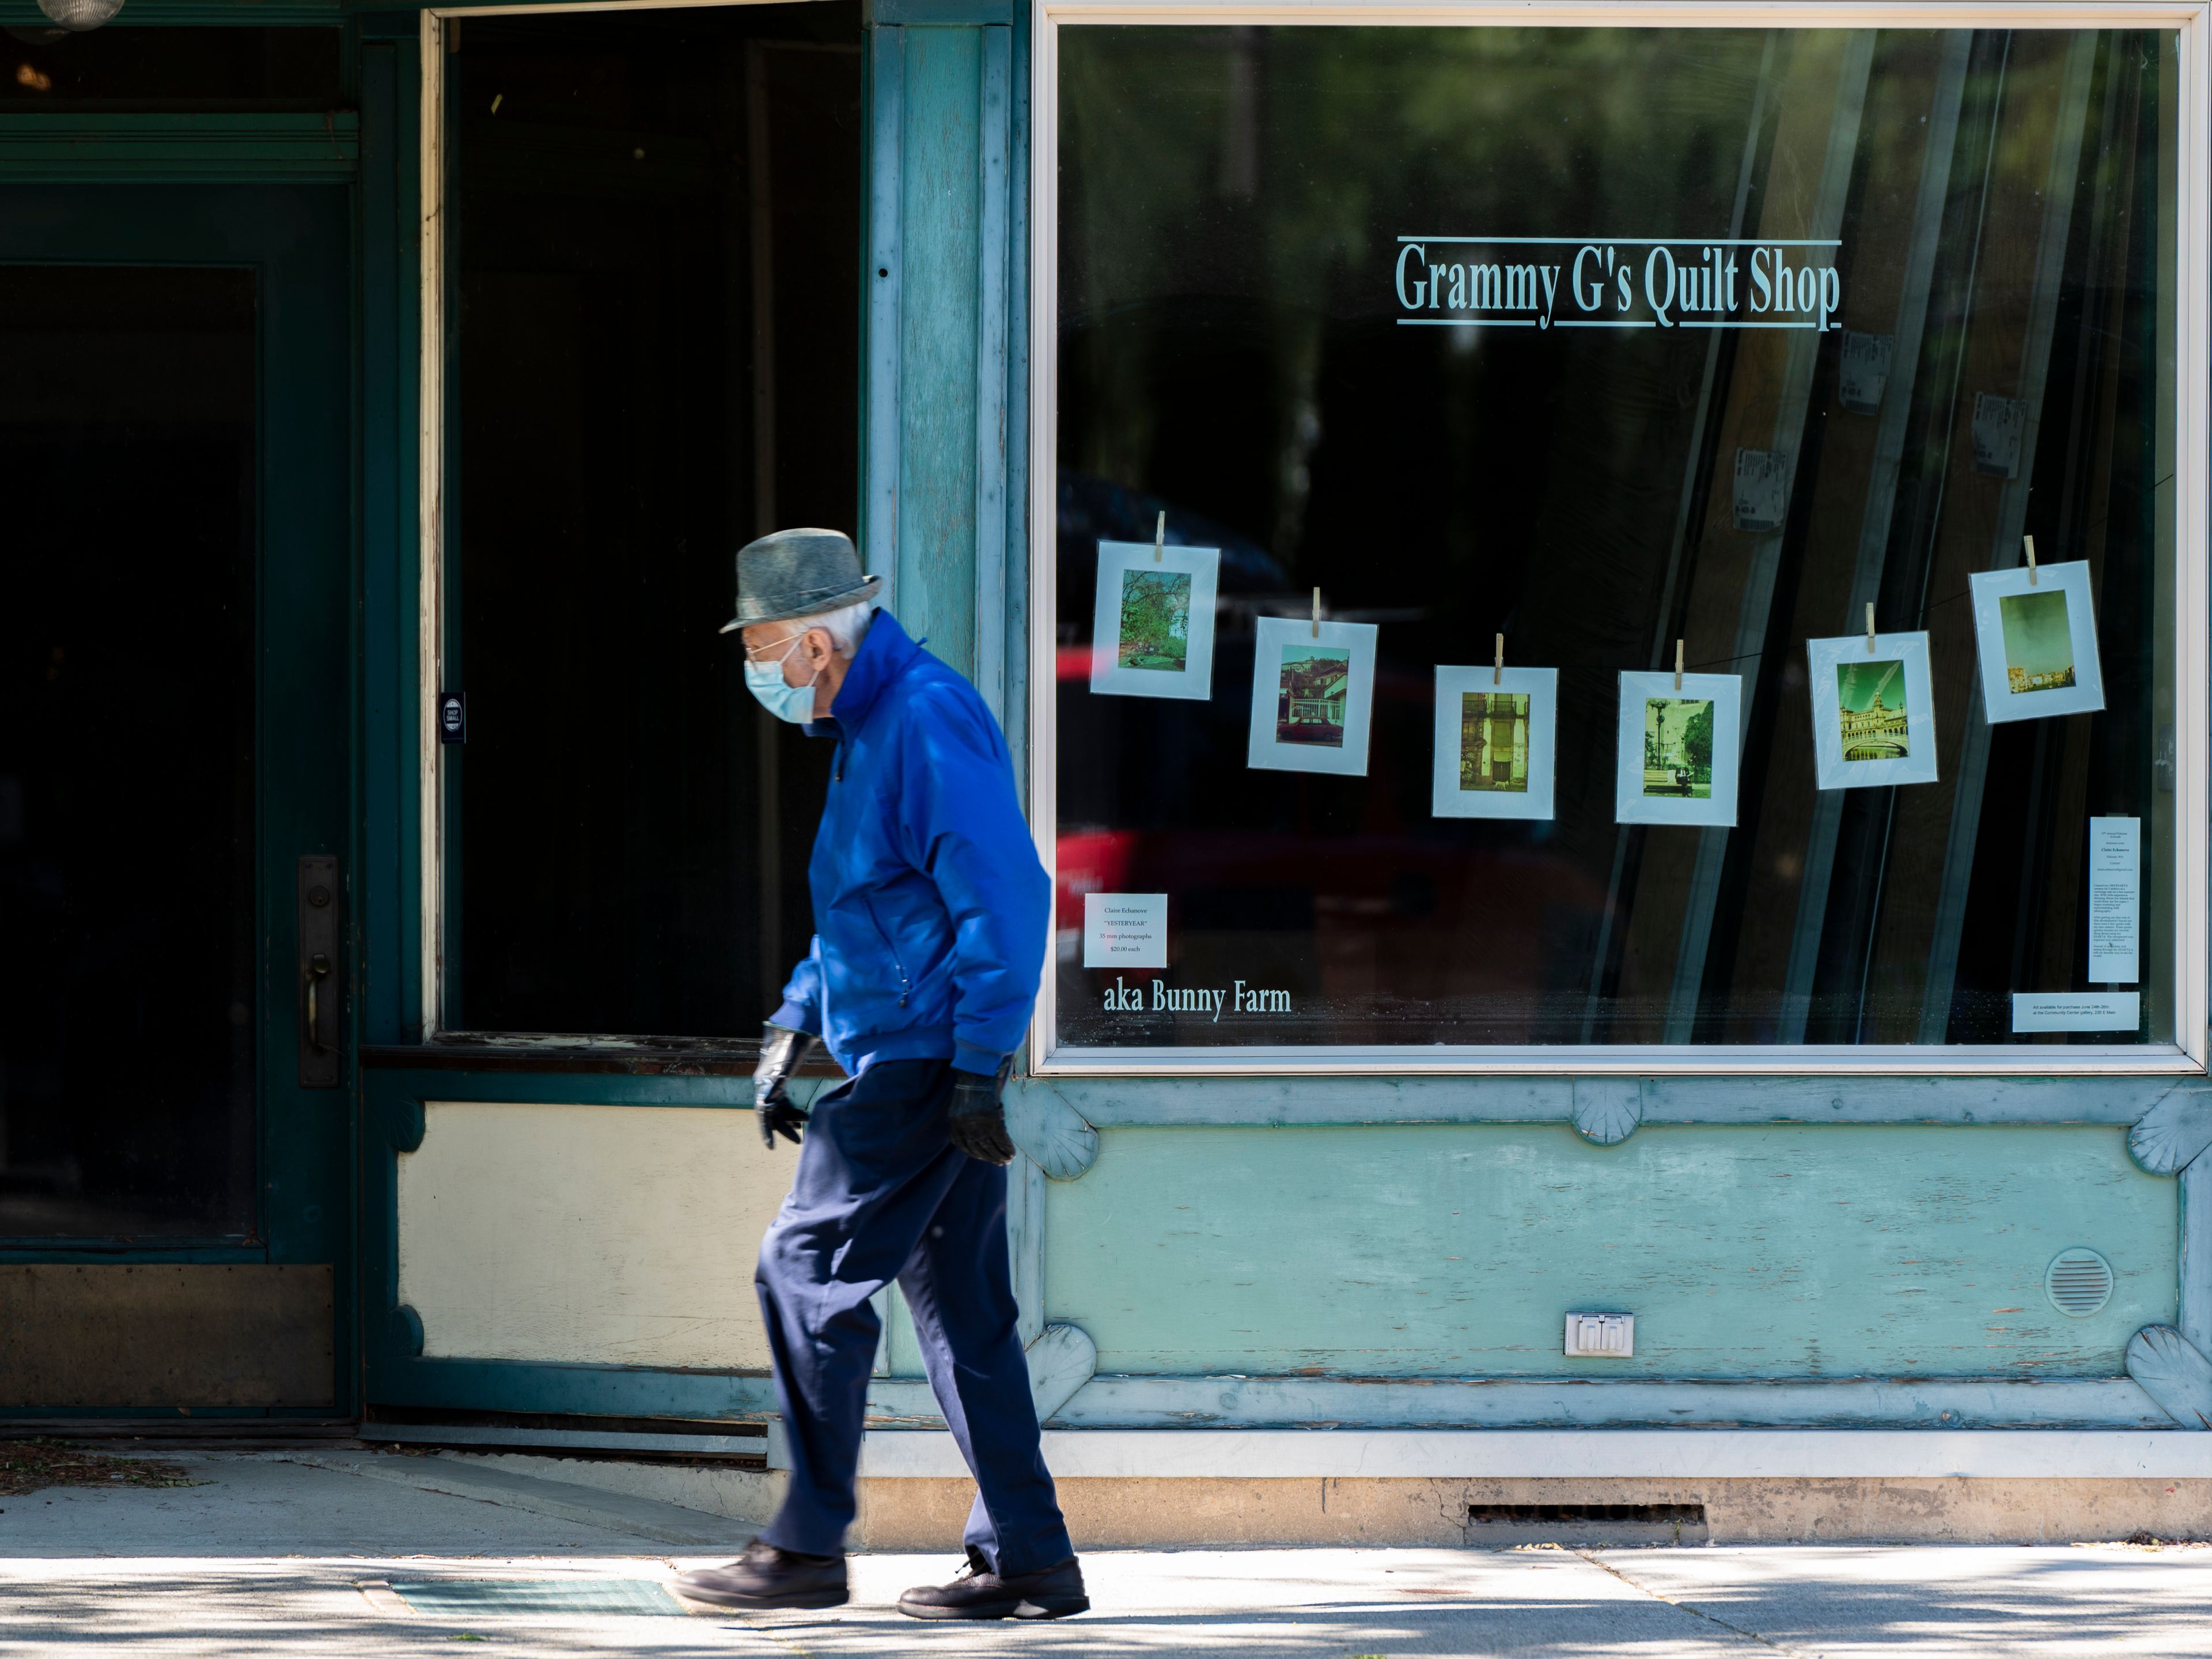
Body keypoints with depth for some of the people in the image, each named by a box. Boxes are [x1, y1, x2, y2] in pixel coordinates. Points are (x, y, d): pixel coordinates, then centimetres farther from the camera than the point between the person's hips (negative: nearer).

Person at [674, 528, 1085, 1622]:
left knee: (809, 1272, -8)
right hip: (915, 1066, 10)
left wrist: (978, 1068, -24)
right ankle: (1027, 1560, 9)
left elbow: (1006, 899, -22)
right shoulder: (872, 724, 18)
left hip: (922, 1063, -10)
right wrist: (793, 1028, 23)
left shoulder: (929, 722, -15)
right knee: (958, 1305, 9)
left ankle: (807, 1547, -4)